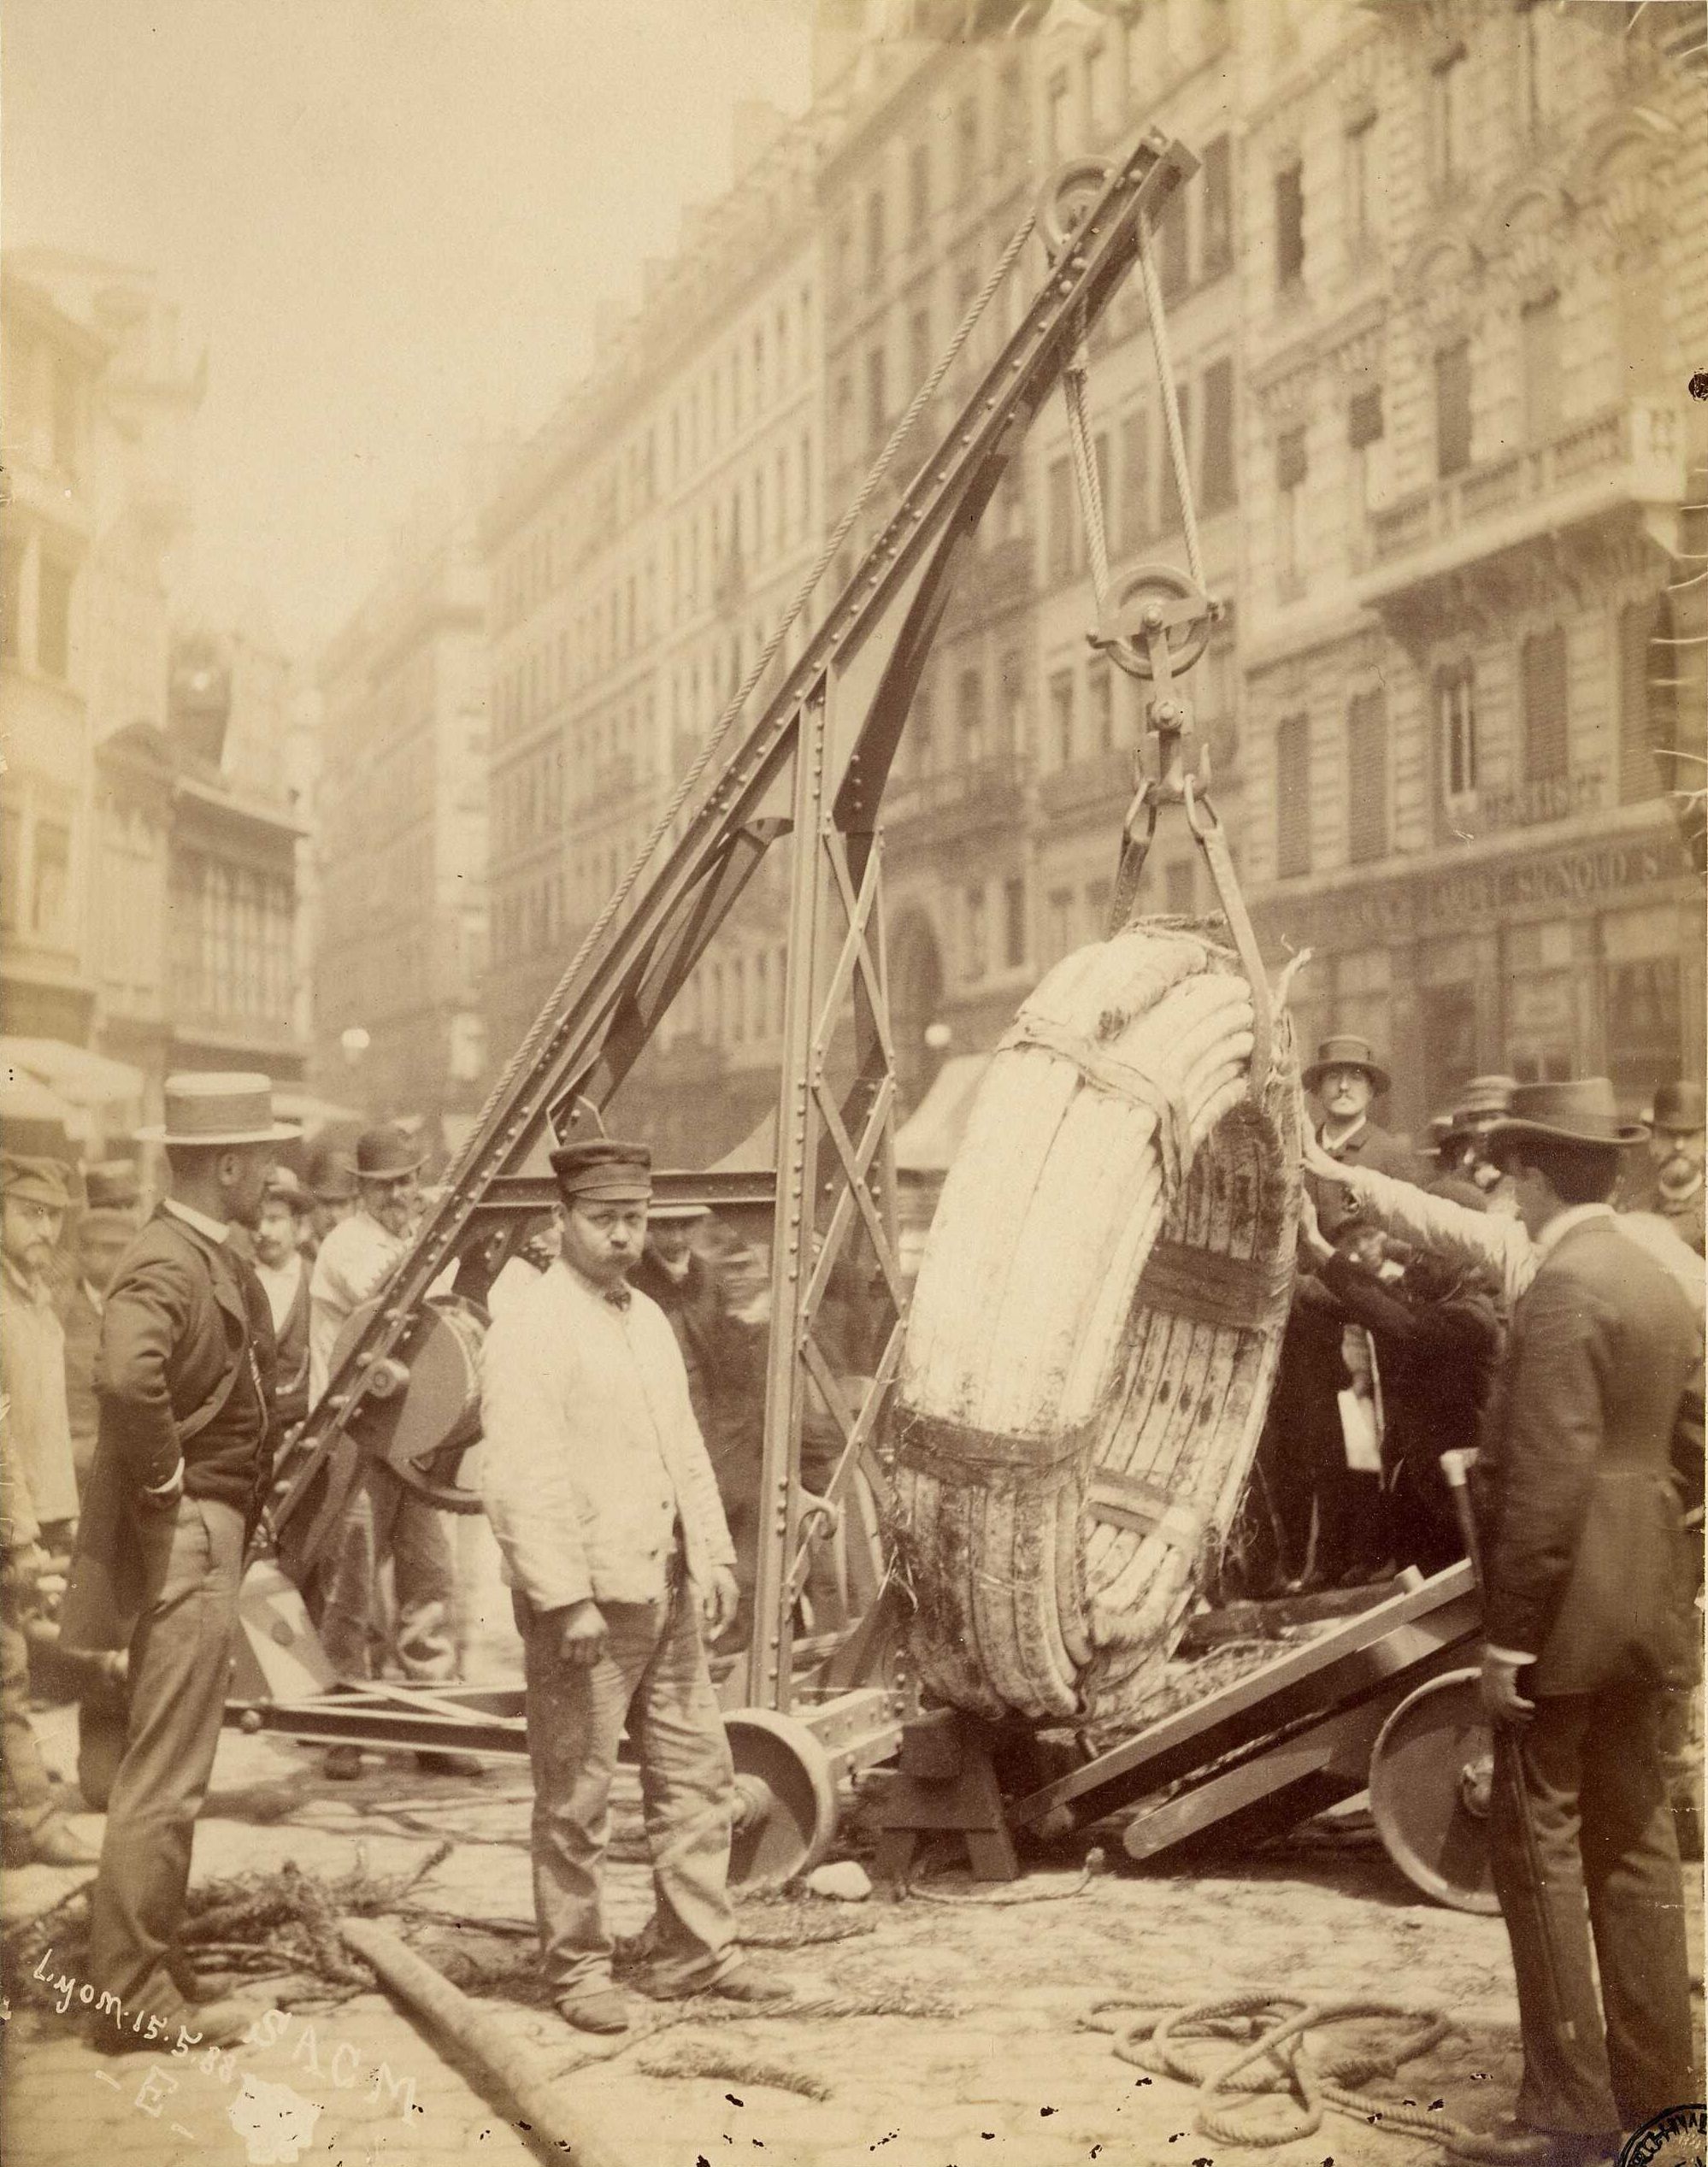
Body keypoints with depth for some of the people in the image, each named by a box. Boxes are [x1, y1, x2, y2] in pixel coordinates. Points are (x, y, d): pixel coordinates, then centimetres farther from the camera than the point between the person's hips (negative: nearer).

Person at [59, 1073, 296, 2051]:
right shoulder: (168, 1263, -18)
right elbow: (128, 1377, -38)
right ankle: (134, 1997, 3)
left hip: (213, 1537, 11)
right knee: (164, 1779, -5)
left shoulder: (217, 1260, 13)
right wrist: (163, 1480, -24)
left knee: (169, 1776, 17)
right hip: (183, 1540, -11)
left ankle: (154, 1977, 27)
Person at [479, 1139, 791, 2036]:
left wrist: (716, 1558, 13)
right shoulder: (529, 1330, -12)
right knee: (575, 1797, 1)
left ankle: (695, 1951, 21)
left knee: (697, 1775, 11)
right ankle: (576, 1970, 12)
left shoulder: (649, 1320, 15)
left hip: (668, 1592, 8)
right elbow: (519, 1481, -18)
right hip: (583, 1600, -8)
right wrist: (565, 1599, -21)